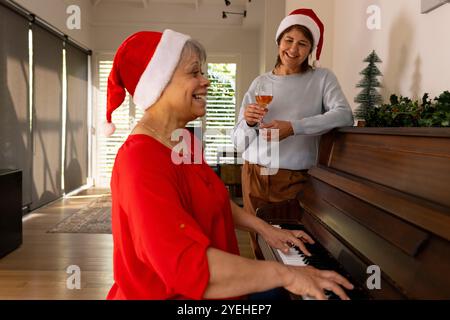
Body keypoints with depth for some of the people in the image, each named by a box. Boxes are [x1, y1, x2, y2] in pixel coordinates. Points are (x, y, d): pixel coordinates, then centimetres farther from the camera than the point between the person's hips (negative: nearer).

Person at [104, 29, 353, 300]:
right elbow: (187, 266, -34)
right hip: (168, 293, -8)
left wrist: (265, 229, 6)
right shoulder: (141, 159, -26)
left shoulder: (186, 140, 5)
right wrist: (284, 273, -29)